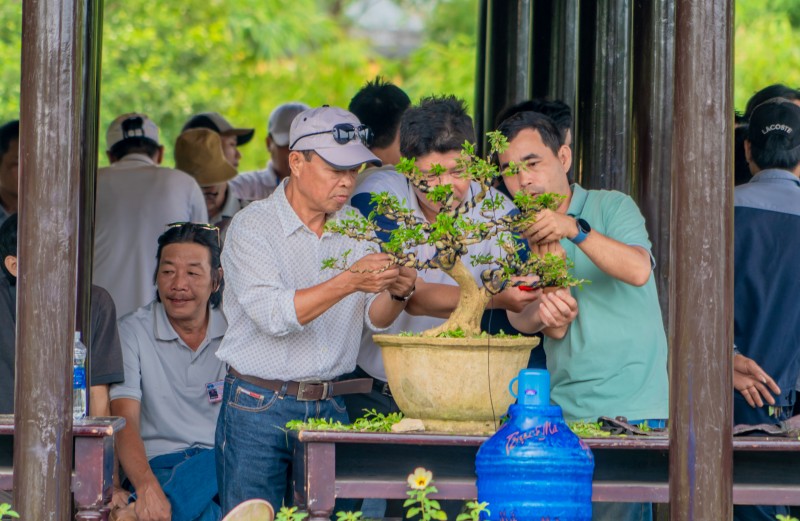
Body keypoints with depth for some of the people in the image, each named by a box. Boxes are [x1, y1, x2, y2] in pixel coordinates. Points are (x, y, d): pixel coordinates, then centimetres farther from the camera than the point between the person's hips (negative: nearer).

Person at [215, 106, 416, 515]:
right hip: (259, 405, -4)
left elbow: (375, 319, 5)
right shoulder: (252, 227, -7)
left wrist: (396, 293, -18)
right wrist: (348, 282, -30)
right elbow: (274, 315, -21)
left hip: (330, 405, 4)